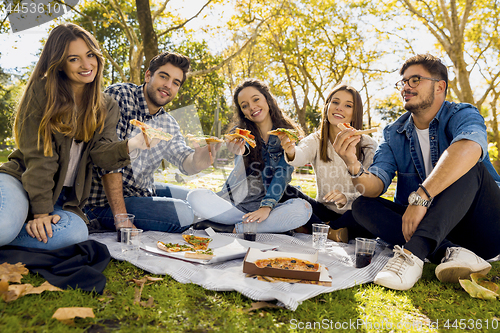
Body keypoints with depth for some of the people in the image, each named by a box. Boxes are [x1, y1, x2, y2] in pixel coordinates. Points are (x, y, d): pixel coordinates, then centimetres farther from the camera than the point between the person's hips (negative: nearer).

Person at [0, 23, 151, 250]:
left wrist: (132, 145, -29)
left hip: (65, 199, 4)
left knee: (76, 232, -31)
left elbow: (100, 153, -7)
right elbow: (38, 156, -11)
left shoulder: (106, 108, 9)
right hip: (21, 179, -4)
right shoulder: (42, 91, -4)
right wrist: (41, 212, -18)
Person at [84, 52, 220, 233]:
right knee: (183, 213, -21)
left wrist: (196, 161, -35)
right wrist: (121, 218, -27)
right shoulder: (119, 96, -16)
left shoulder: (168, 125, 5)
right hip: (104, 200, -8)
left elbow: (184, 160, -8)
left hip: (144, 190, 8)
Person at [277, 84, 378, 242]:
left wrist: (346, 199, -32)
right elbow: (301, 156, -26)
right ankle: (332, 232, -21)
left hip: (352, 214, -1)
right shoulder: (315, 140, -1)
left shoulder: (368, 145, -6)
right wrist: (291, 153, -51)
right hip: (324, 210, 2)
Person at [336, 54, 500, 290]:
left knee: (469, 167, -28)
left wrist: (420, 197, -43)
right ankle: (449, 252, -31)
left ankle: (413, 252, -38)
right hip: (428, 223, 4)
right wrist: (354, 167, -30)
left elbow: (468, 149, -34)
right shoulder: (393, 134, 4)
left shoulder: (461, 115, -7)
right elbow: (375, 187, -8)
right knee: (362, 206, -15)